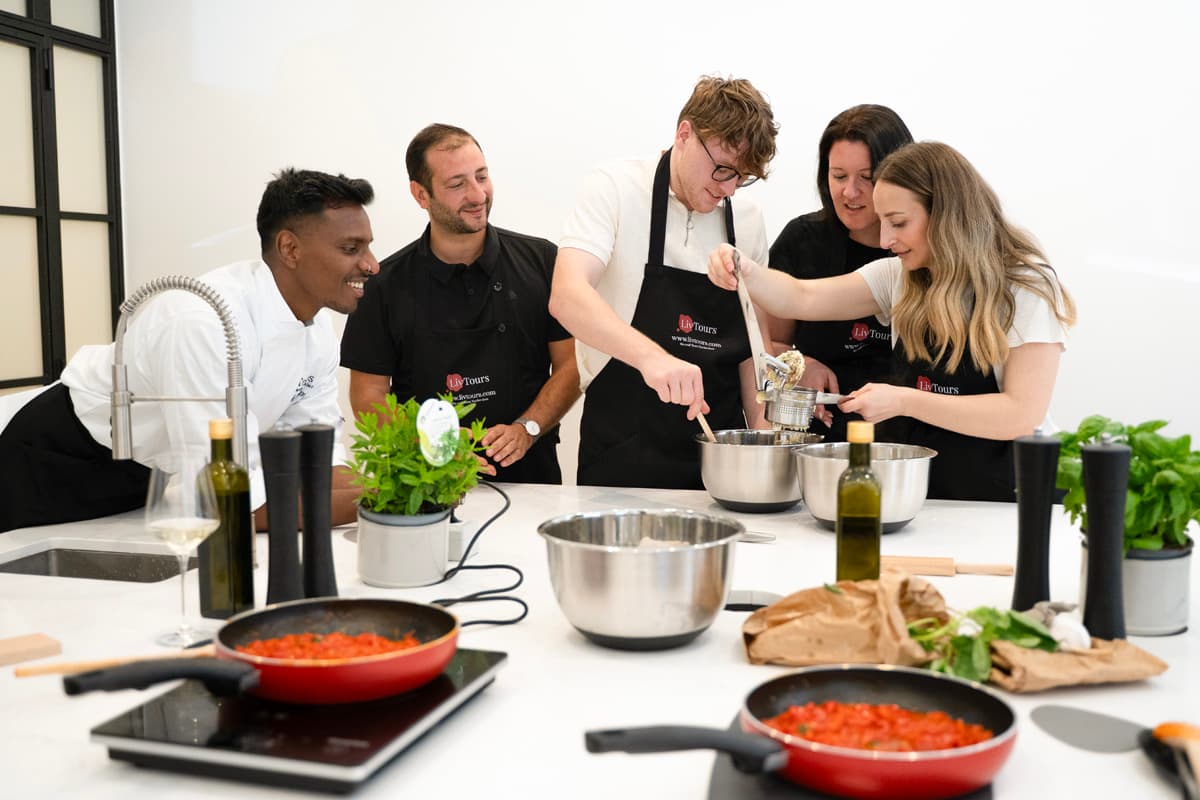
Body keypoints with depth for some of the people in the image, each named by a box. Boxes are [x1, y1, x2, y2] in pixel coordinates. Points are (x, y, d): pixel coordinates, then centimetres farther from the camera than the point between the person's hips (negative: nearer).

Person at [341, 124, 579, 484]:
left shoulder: (542, 261, 6)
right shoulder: (386, 284, 3)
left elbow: (570, 366, 7)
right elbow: (368, 396, 5)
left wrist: (526, 429, -9)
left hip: (529, 474, 0)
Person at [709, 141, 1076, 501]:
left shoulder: (1028, 286, -8)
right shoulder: (900, 276, 8)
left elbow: (1023, 414, -15)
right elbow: (802, 299, 0)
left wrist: (904, 401, -19)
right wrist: (746, 272, -20)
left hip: (993, 498, -4)